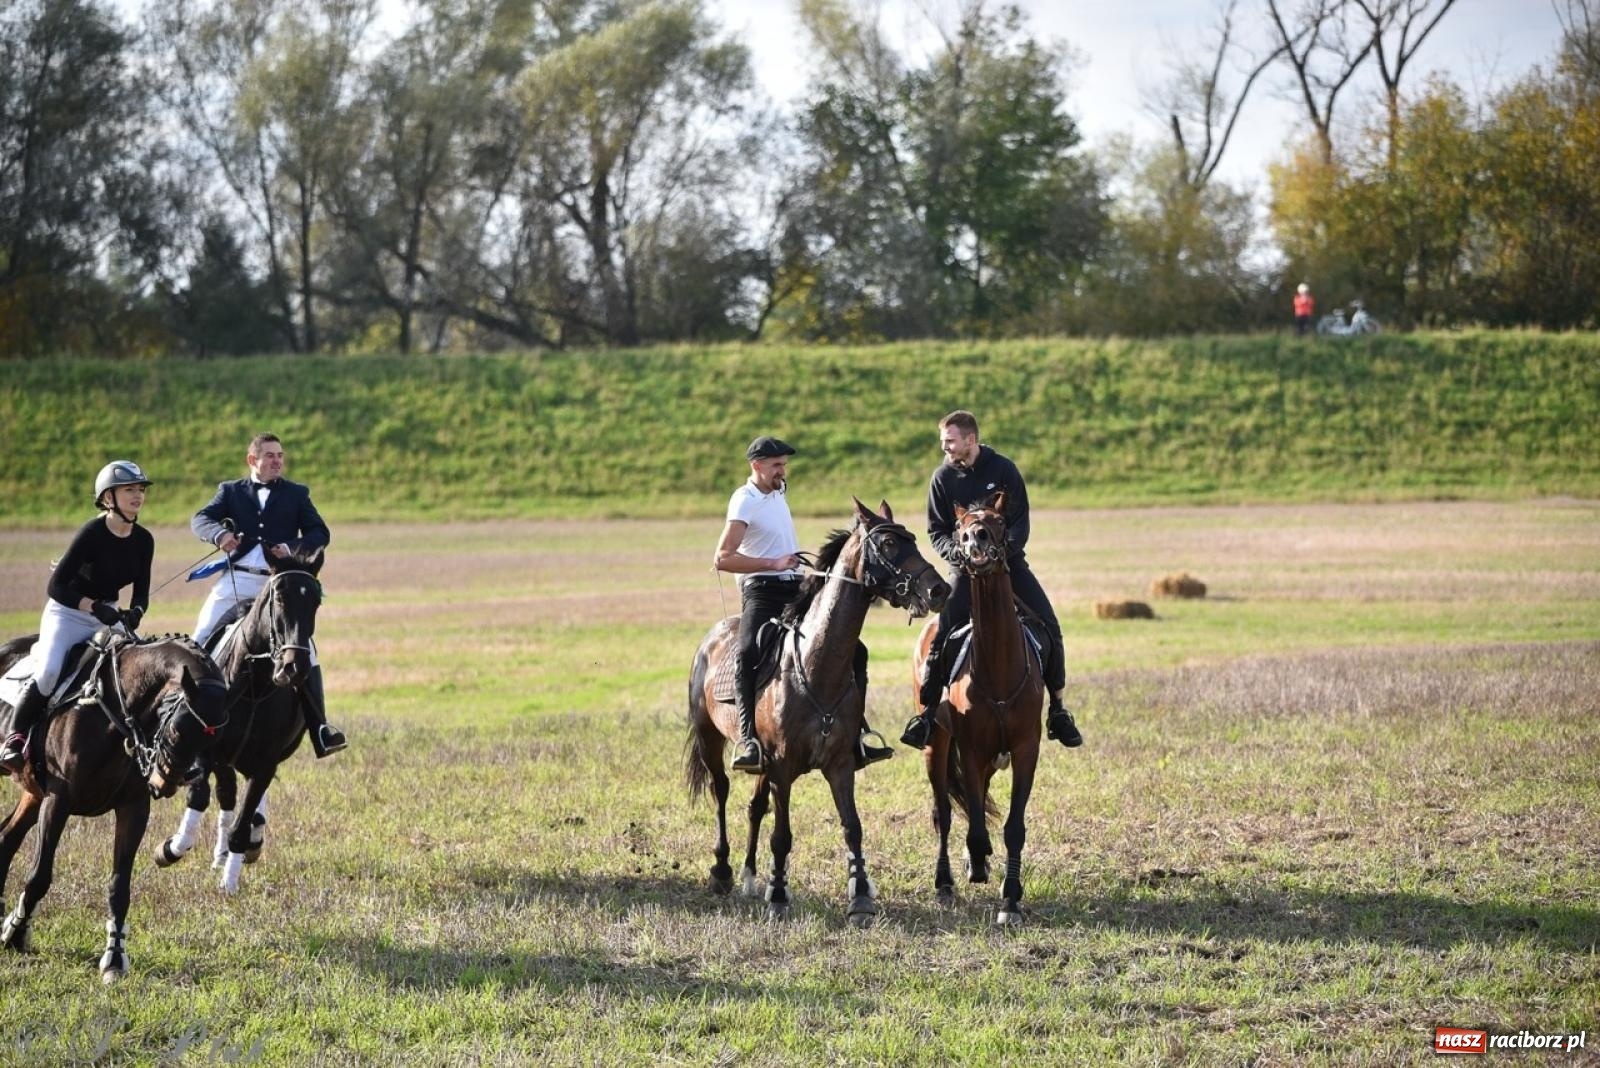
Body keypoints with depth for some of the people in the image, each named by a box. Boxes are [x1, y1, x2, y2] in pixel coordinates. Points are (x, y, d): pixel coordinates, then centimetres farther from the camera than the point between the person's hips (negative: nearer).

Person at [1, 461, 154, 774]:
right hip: (67, 615, -6)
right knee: (48, 672, -28)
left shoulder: (143, 540, -2)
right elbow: (56, 586, -21)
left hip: (109, 616, 6)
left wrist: (134, 614, -18)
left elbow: (141, 593, 5)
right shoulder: (92, 533, -20)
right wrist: (95, 607, -31)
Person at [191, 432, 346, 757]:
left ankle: (319, 729, -12)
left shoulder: (296, 494, 15)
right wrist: (219, 534, -22)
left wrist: (294, 547, -14)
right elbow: (200, 519, 0)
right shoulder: (231, 491, 15)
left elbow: (320, 534, 7)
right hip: (236, 579, 1)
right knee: (201, 638, -9)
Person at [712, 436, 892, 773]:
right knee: (748, 654, -35)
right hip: (763, 591, -8)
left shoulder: (778, 492, 14)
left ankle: (857, 734, 9)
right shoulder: (745, 502, -10)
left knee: (854, 651, 5)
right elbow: (722, 559, -19)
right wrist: (773, 563, -25)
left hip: (797, 590, 8)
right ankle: (748, 740, -39)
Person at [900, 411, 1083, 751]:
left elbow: (1021, 523, -5)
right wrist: (957, 552, -18)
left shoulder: (1003, 470, -4)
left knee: (1049, 627, -9)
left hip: (1007, 560, 0)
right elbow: (936, 531, 2)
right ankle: (926, 713, -11)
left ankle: (1057, 710, 4)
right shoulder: (942, 478, -1)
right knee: (941, 635, -18)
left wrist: (1002, 550, -22)